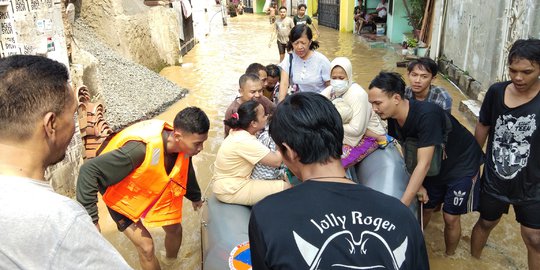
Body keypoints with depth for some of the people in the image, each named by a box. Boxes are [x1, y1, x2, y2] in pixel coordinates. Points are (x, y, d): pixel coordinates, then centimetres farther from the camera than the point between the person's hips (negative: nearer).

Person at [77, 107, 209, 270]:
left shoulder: (183, 147, -21)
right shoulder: (141, 149, -43)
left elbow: (186, 171, 5)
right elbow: (89, 171, -38)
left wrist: (195, 197, 23)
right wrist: (90, 218, -37)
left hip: (153, 192, 6)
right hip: (123, 198, -6)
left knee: (174, 229, 15)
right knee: (146, 247, -10)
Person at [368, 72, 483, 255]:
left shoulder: (426, 115, -37)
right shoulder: (393, 119, -15)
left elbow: (424, 164, -36)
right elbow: (409, 153, -2)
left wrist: (402, 206, -36)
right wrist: (417, 184, -11)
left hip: (462, 164, -6)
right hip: (435, 166, 6)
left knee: (450, 217, 4)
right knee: (425, 208, 10)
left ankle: (449, 256, 28)